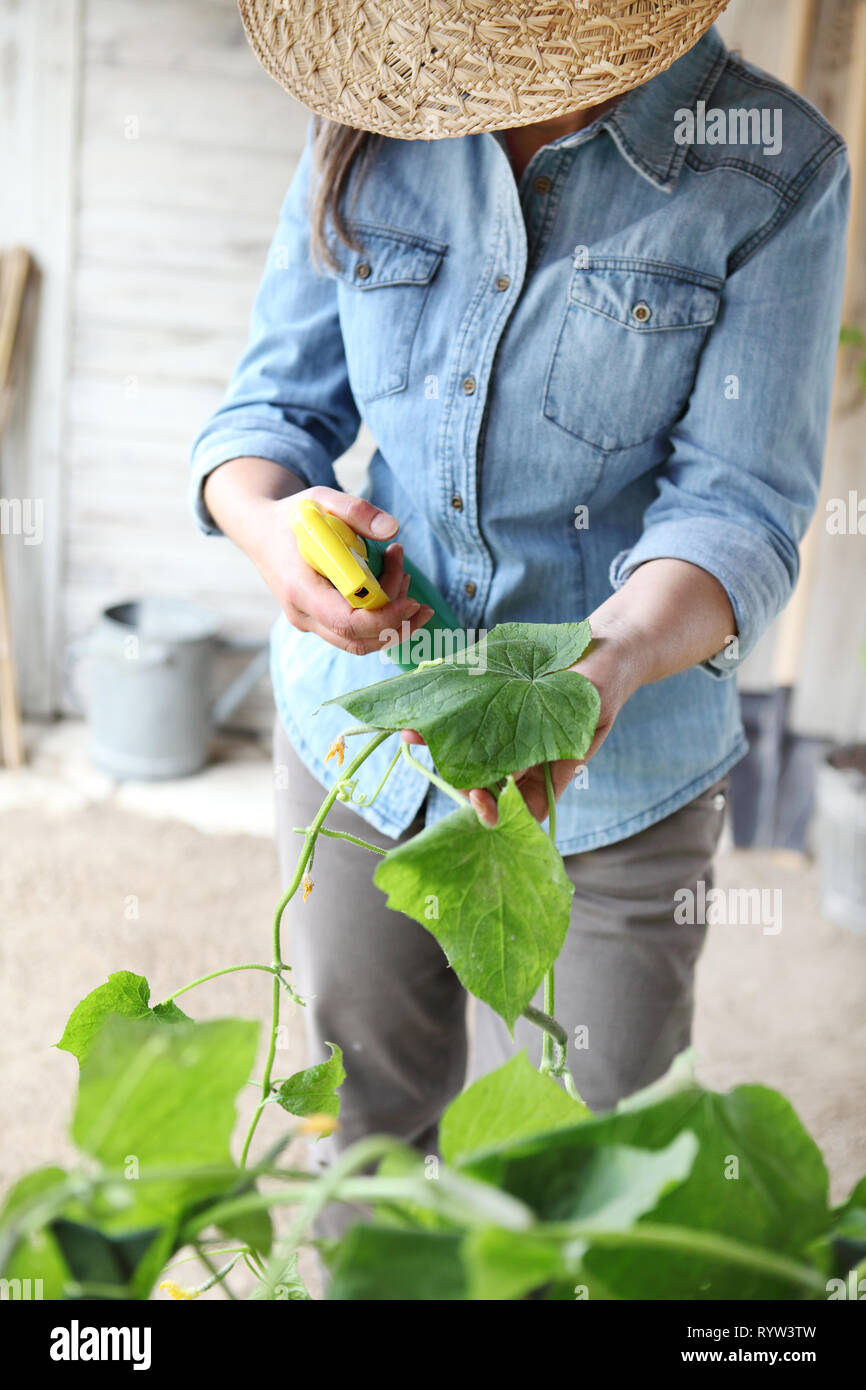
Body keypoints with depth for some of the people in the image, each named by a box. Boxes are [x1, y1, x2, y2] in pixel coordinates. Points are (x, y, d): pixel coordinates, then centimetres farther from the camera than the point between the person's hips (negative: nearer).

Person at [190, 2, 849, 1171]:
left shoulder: (776, 167, -10)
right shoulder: (369, 134, -1)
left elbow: (737, 499, -15)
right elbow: (275, 404, 2)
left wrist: (611, 663, -35)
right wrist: (270, 524, -22)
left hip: (612, 770, -2)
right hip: (358, 725, 3)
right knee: (365, 1131, 21)